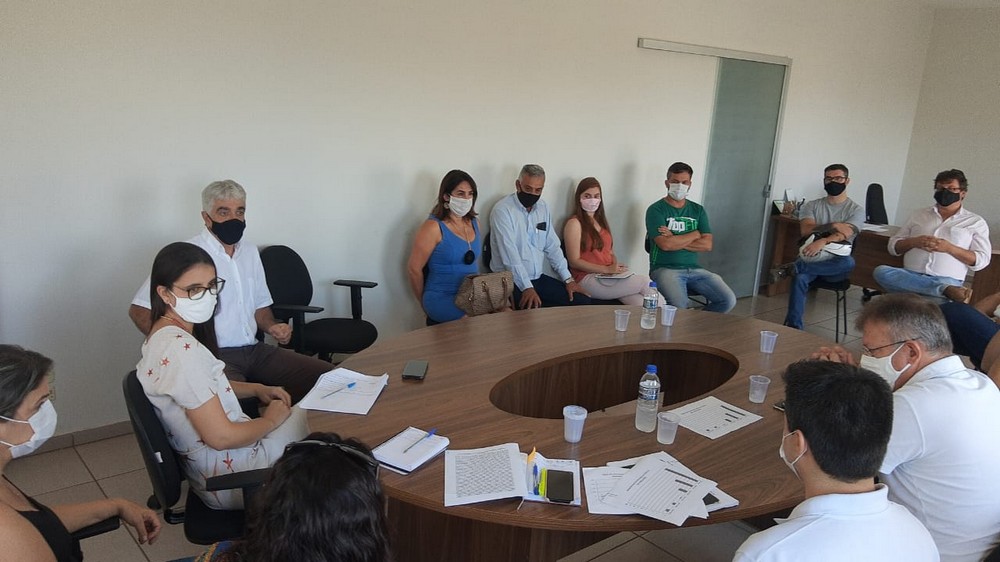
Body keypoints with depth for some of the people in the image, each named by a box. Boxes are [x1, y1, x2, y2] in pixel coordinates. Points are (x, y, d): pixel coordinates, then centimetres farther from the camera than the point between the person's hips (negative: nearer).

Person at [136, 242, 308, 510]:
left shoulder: (164, 335, 2)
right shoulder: (181, 349, -29)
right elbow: (221, 437, -27)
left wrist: (257, 390, 6)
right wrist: (270, 420, -10)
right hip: (229, 477, -9)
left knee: (302, 413, 17)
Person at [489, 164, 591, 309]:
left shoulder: (543, 207, 10)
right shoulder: (502, 210, -13)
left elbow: (552, 247, 13)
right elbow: (510, 254, -20)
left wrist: (568, 279, 4)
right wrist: (527, 288, -27)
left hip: (538, 278, 7)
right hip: (511, 281, -7)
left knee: (583, 301, -6)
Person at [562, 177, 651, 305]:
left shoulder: (601, 221, 23)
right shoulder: (575, 223, -2)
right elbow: (574, 261, -9)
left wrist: (616, 266, 0)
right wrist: (606, 269, -16)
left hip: (610, 277, 7)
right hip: (588, 279, -7)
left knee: (642, 303, -21)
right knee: (645, 281, -15)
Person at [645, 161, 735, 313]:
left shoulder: (698, 210, 14)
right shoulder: (656, 210, -2)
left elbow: (707, 245, 2)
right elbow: (665, 244, -16)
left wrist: (675, 240, -8)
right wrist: (695, 234, -2)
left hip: (694, 269, 5)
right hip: (665, 269, -5)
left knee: (728, 300, -13)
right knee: (679, 307, -33)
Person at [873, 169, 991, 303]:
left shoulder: (976, 222, 15)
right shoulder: (919, 215, 21)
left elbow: (982, 260, 4)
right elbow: (893, 246, 17)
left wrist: (949, 248, -10)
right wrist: (913, 242, -5)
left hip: (947, 280, -5)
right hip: (910, 276, 5)